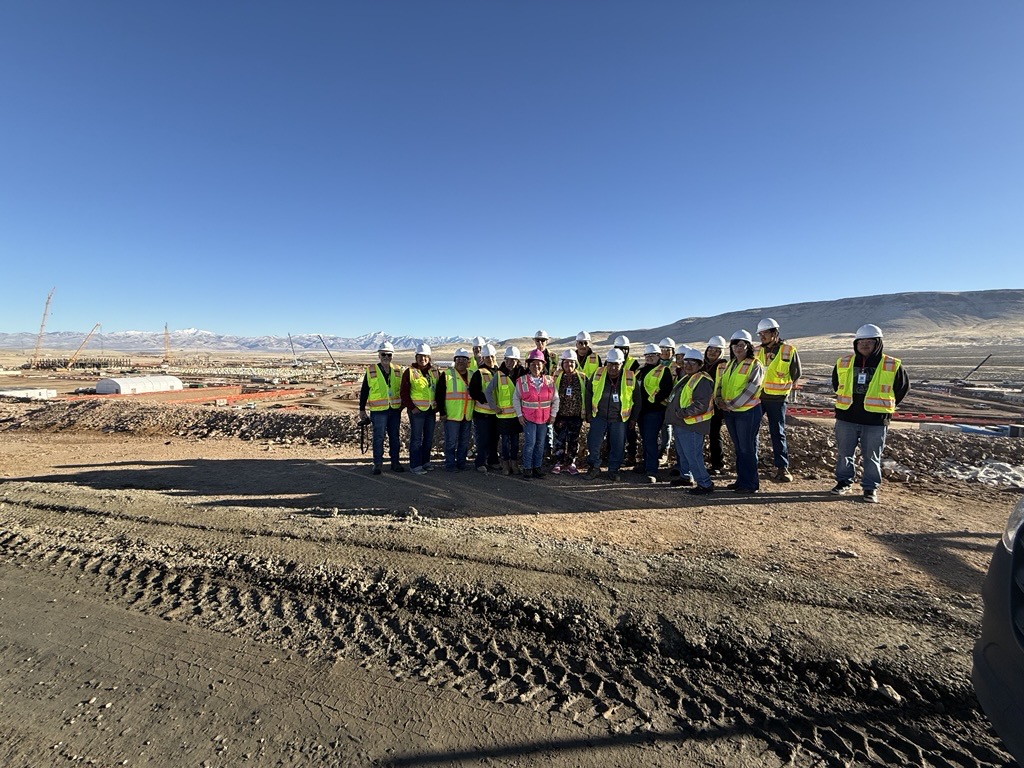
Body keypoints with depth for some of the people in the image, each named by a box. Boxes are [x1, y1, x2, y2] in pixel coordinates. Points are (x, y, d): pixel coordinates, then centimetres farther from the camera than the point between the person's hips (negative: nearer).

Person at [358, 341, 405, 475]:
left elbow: (402, 390, 15)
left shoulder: (397, 370, 7)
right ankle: (378, 463, 11)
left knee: (394, 437, 10)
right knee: (378, 437, 0)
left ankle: (395, 462, 20)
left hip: (395, 410, 3)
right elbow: (364, 391, 3)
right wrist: (362, 409, 3)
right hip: (378, 410, -3)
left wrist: (402, 406, 12)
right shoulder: (371, 371, -2)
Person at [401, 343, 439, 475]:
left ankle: (425, 462, 25)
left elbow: (439, 389, 15)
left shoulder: (434, 371, 10)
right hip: (417, 410, -5)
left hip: (431, 410, 5)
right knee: (416, 438, -1)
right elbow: (404, 392, -6)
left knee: (429, 438, 13)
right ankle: (415, 465, 6)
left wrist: (437, 405, 7)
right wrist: (411, 407, -12)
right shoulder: (410, 372, -5)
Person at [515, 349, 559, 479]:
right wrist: (519, 415, -1)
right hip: (528, 418, -2)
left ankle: (537, 467, 22)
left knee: (540, 444, 9)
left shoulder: (549, 381, 2)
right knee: (530, 443, -7)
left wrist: (553, 414, 3)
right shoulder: (522, 381, -3)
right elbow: (515, 399, 4)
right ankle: (527, 468, 7)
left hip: (544, 418, 3)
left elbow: (555, 399, 9)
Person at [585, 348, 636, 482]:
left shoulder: (630, 378, -8)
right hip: (599, 417, 1)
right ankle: (595, 467, 19)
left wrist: (633, 418, 5)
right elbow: (589, 393, 8)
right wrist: (589, 412, 8)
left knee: (617, 446, 7)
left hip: (619, 419, 0)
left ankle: (613, 469, 25)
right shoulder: (597, 374, -6)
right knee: (593, 443, 0)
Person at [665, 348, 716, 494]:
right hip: (680, 424, 10)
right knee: (682, 453, 21)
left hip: (691, 426, -10)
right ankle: (685, 476, 36)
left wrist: (682, 413, -27)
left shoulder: (703, 380, -16)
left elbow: (701, 405, -25)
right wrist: (674, 413, 13)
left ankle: (705, 484, 0)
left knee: (693, 455, -9)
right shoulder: (686, 377, 16)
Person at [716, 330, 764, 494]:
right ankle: (741, 480, 24)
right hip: (730, 413, 7)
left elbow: (751, 389, -17)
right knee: (738, 448, 14)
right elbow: (721, 384, 13)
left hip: (747, 411, -7)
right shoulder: (730, 365, 14)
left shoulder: (755, 365, -8)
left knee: (747, 448, -1)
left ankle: (751, 484, 8)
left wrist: (731, 404, -19)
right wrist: (719, 399, -7)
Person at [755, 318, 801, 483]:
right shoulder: (757, 351, 6)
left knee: (777, 433, 2)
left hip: (776, 399, -4)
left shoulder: (789, 351, -6)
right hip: (756, 396, 4)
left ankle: (782, 467, 13)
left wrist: (782, 389, 3)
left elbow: (796, 374, 2)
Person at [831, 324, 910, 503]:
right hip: (846, 418, 2)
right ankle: (843, 482, 25)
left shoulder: (892, 366, -2)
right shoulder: (844, 363, 4)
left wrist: (886, 406, 8)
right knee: (844, 453, 11)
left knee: (871, 456, 6)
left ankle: (870, 488, 18)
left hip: (875, 421, -2)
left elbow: (903, 387, 10)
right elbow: (836, 384, 21)